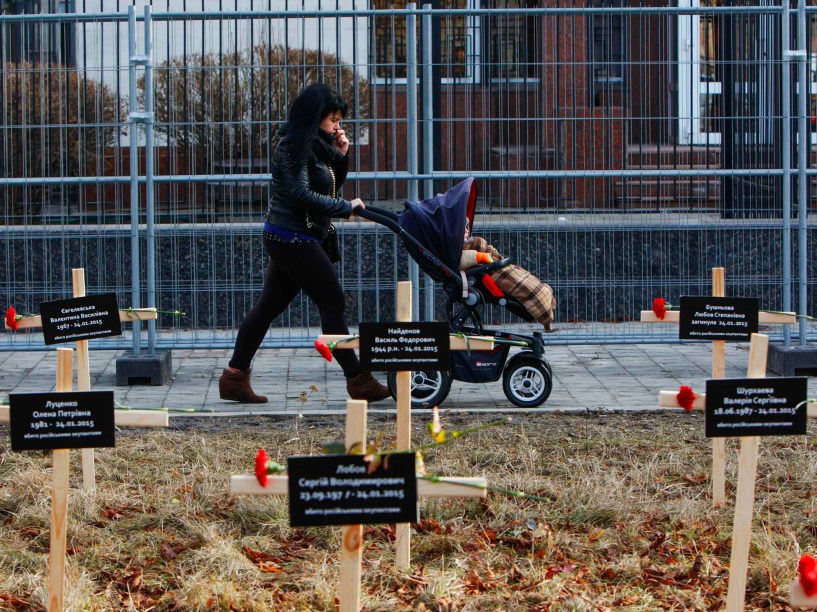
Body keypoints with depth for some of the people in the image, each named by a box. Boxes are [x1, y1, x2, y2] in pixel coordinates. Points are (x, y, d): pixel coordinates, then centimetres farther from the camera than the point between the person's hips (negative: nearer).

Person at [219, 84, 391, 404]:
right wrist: (346, 207, -17)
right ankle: (358, 382, 0)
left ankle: (235, 377, 11)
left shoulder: (314, 146, 15)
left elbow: (331, 186, 21)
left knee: (269, 306, 9)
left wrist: (340, 155, 5)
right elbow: (301, 194, -22)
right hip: (294, 238, -10)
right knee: (333, 303, -5)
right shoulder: (294, 146, -15)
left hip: (287, 240, 10)